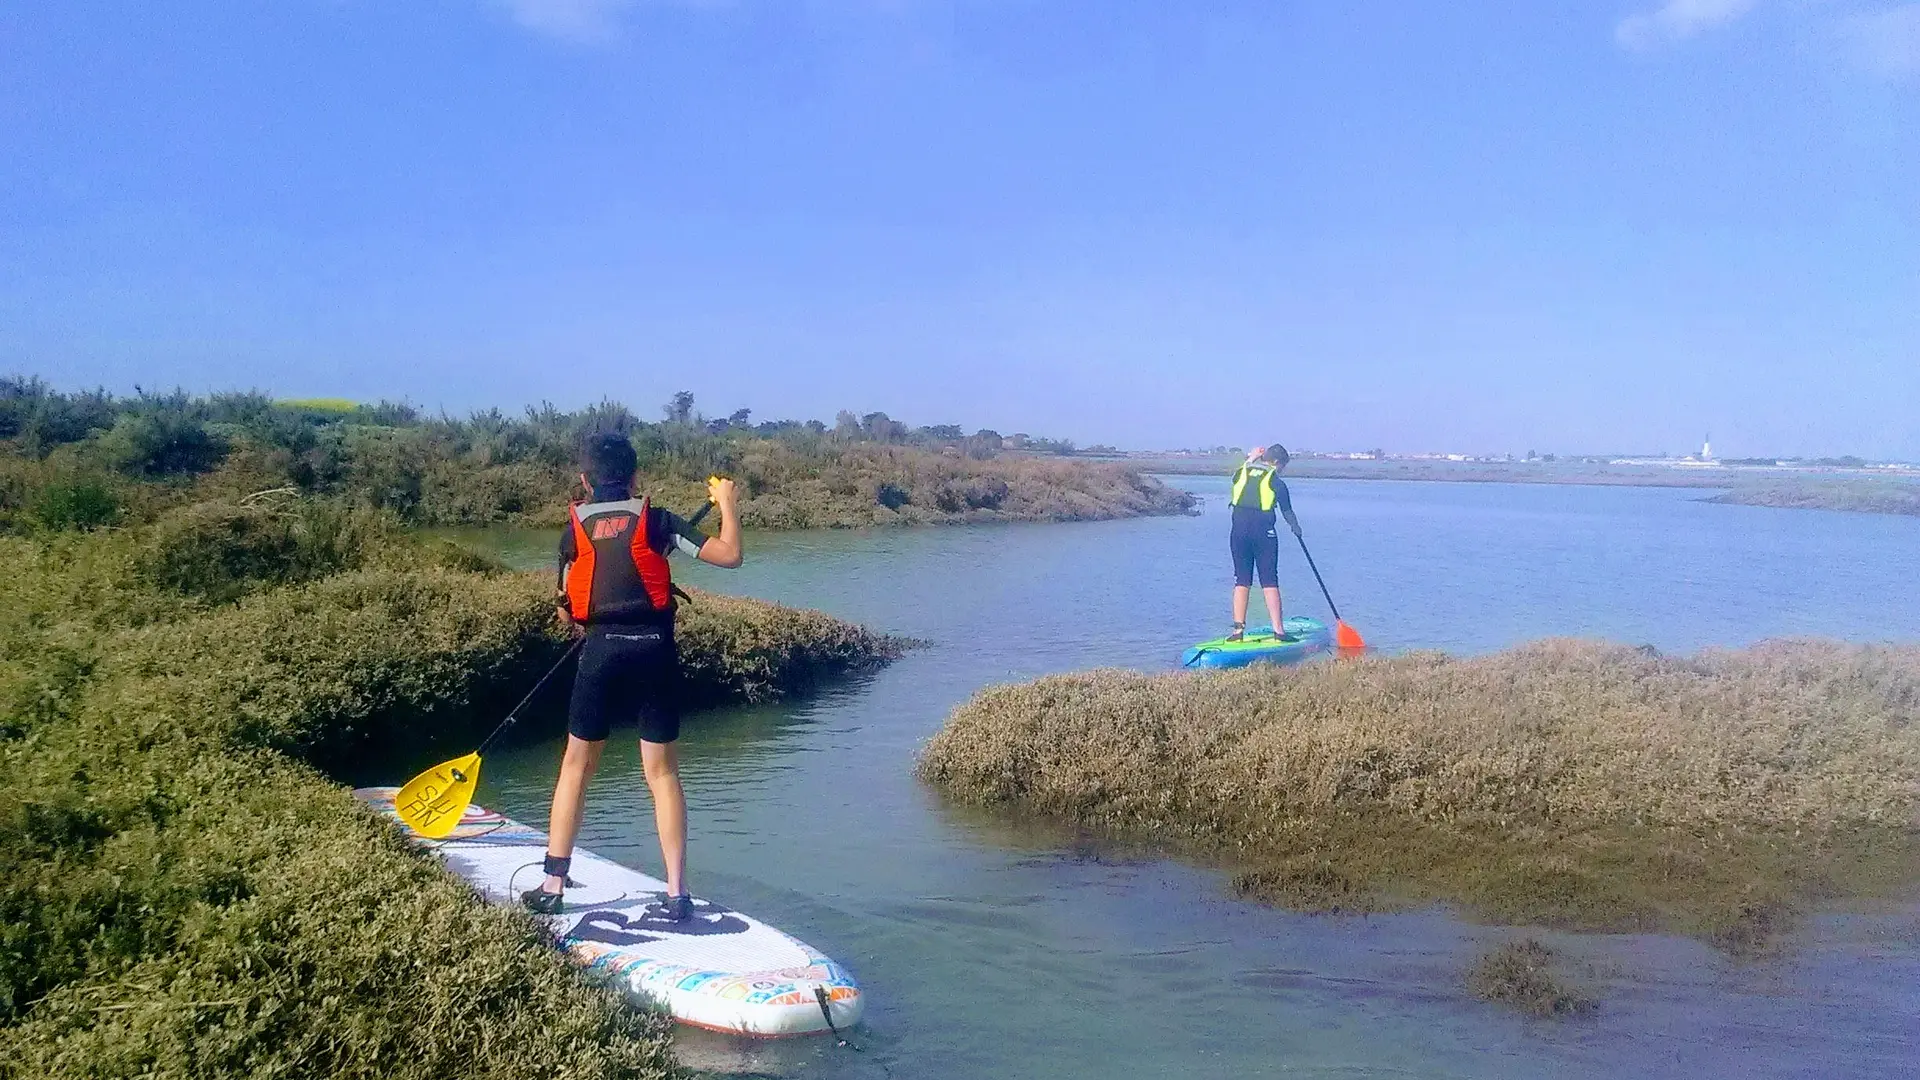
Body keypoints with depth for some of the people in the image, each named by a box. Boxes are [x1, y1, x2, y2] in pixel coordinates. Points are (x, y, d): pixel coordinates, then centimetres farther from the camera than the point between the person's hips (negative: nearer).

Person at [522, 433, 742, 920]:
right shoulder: (657, 521, 2)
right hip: (654, 647, 0)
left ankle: (553, 885, 17)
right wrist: (726, 501, 11)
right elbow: (729, 554, -4)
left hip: (601, 650, 1)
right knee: (662, 772, 6)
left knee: (576, 766, 14)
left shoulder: (575, 528, 8)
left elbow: (567, 610, 12)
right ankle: (676, 894, 5)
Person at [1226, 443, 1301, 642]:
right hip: (1264, 533, -3)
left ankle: (1238, 629, 6)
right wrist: (1295, 527, 26)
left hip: (1239, 531, 3)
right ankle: (1278, 630, -1)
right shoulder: (1276, 482, -2)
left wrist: (1251, 459, 36)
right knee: (1270, 582, 1)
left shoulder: (1241, 473, 6)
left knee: (1242, 581, 9)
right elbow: (1288, 512, 7)